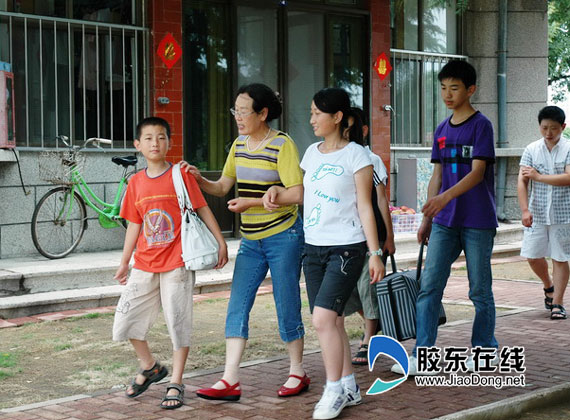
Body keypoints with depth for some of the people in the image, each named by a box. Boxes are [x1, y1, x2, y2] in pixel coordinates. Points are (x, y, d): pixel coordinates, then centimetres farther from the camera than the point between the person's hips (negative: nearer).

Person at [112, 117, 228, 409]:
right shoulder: (136, 182, 6)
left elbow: (202, 209, -3)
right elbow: (134, 225, 12)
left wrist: (221, 242, -6)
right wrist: (124, 262, 15)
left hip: (177, 262, -4)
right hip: (145, 265, 5)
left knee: (178, 322, 1)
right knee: (125, 319, 6)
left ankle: (175, 384, 13)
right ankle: (150, 367, 28)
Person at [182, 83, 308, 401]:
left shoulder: (282, 145, -13)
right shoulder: (239, 145, 8)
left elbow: (297, 194, -19)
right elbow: (223, 187, 12)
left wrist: (252, 202, -20)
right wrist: (199, 180, -7)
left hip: (283, 237, -7)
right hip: (251, 241, 7)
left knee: (287, 306, 3)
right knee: (237, 307, 1)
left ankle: (298, 373, 19)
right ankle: (231, 380, 2)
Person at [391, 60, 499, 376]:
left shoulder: (481, 125, -7)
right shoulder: (441, 130, 12)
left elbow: (477, 172, -17)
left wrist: (445, 196, -31)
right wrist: (427, 219, 13)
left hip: (477, 222, -5)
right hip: (444, 222, 6)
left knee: (480, 290, 6)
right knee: (429, 287, -3)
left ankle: (486, 350, 23)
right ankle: (422, 357, -3)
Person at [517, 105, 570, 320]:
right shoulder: (532, 149, 2)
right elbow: (522, 182, -5)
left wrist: (538, 176, -13)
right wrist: (525, 210, -17)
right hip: (537, 213, 3)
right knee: (532, 255, 5)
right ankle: (549, 286, 33)